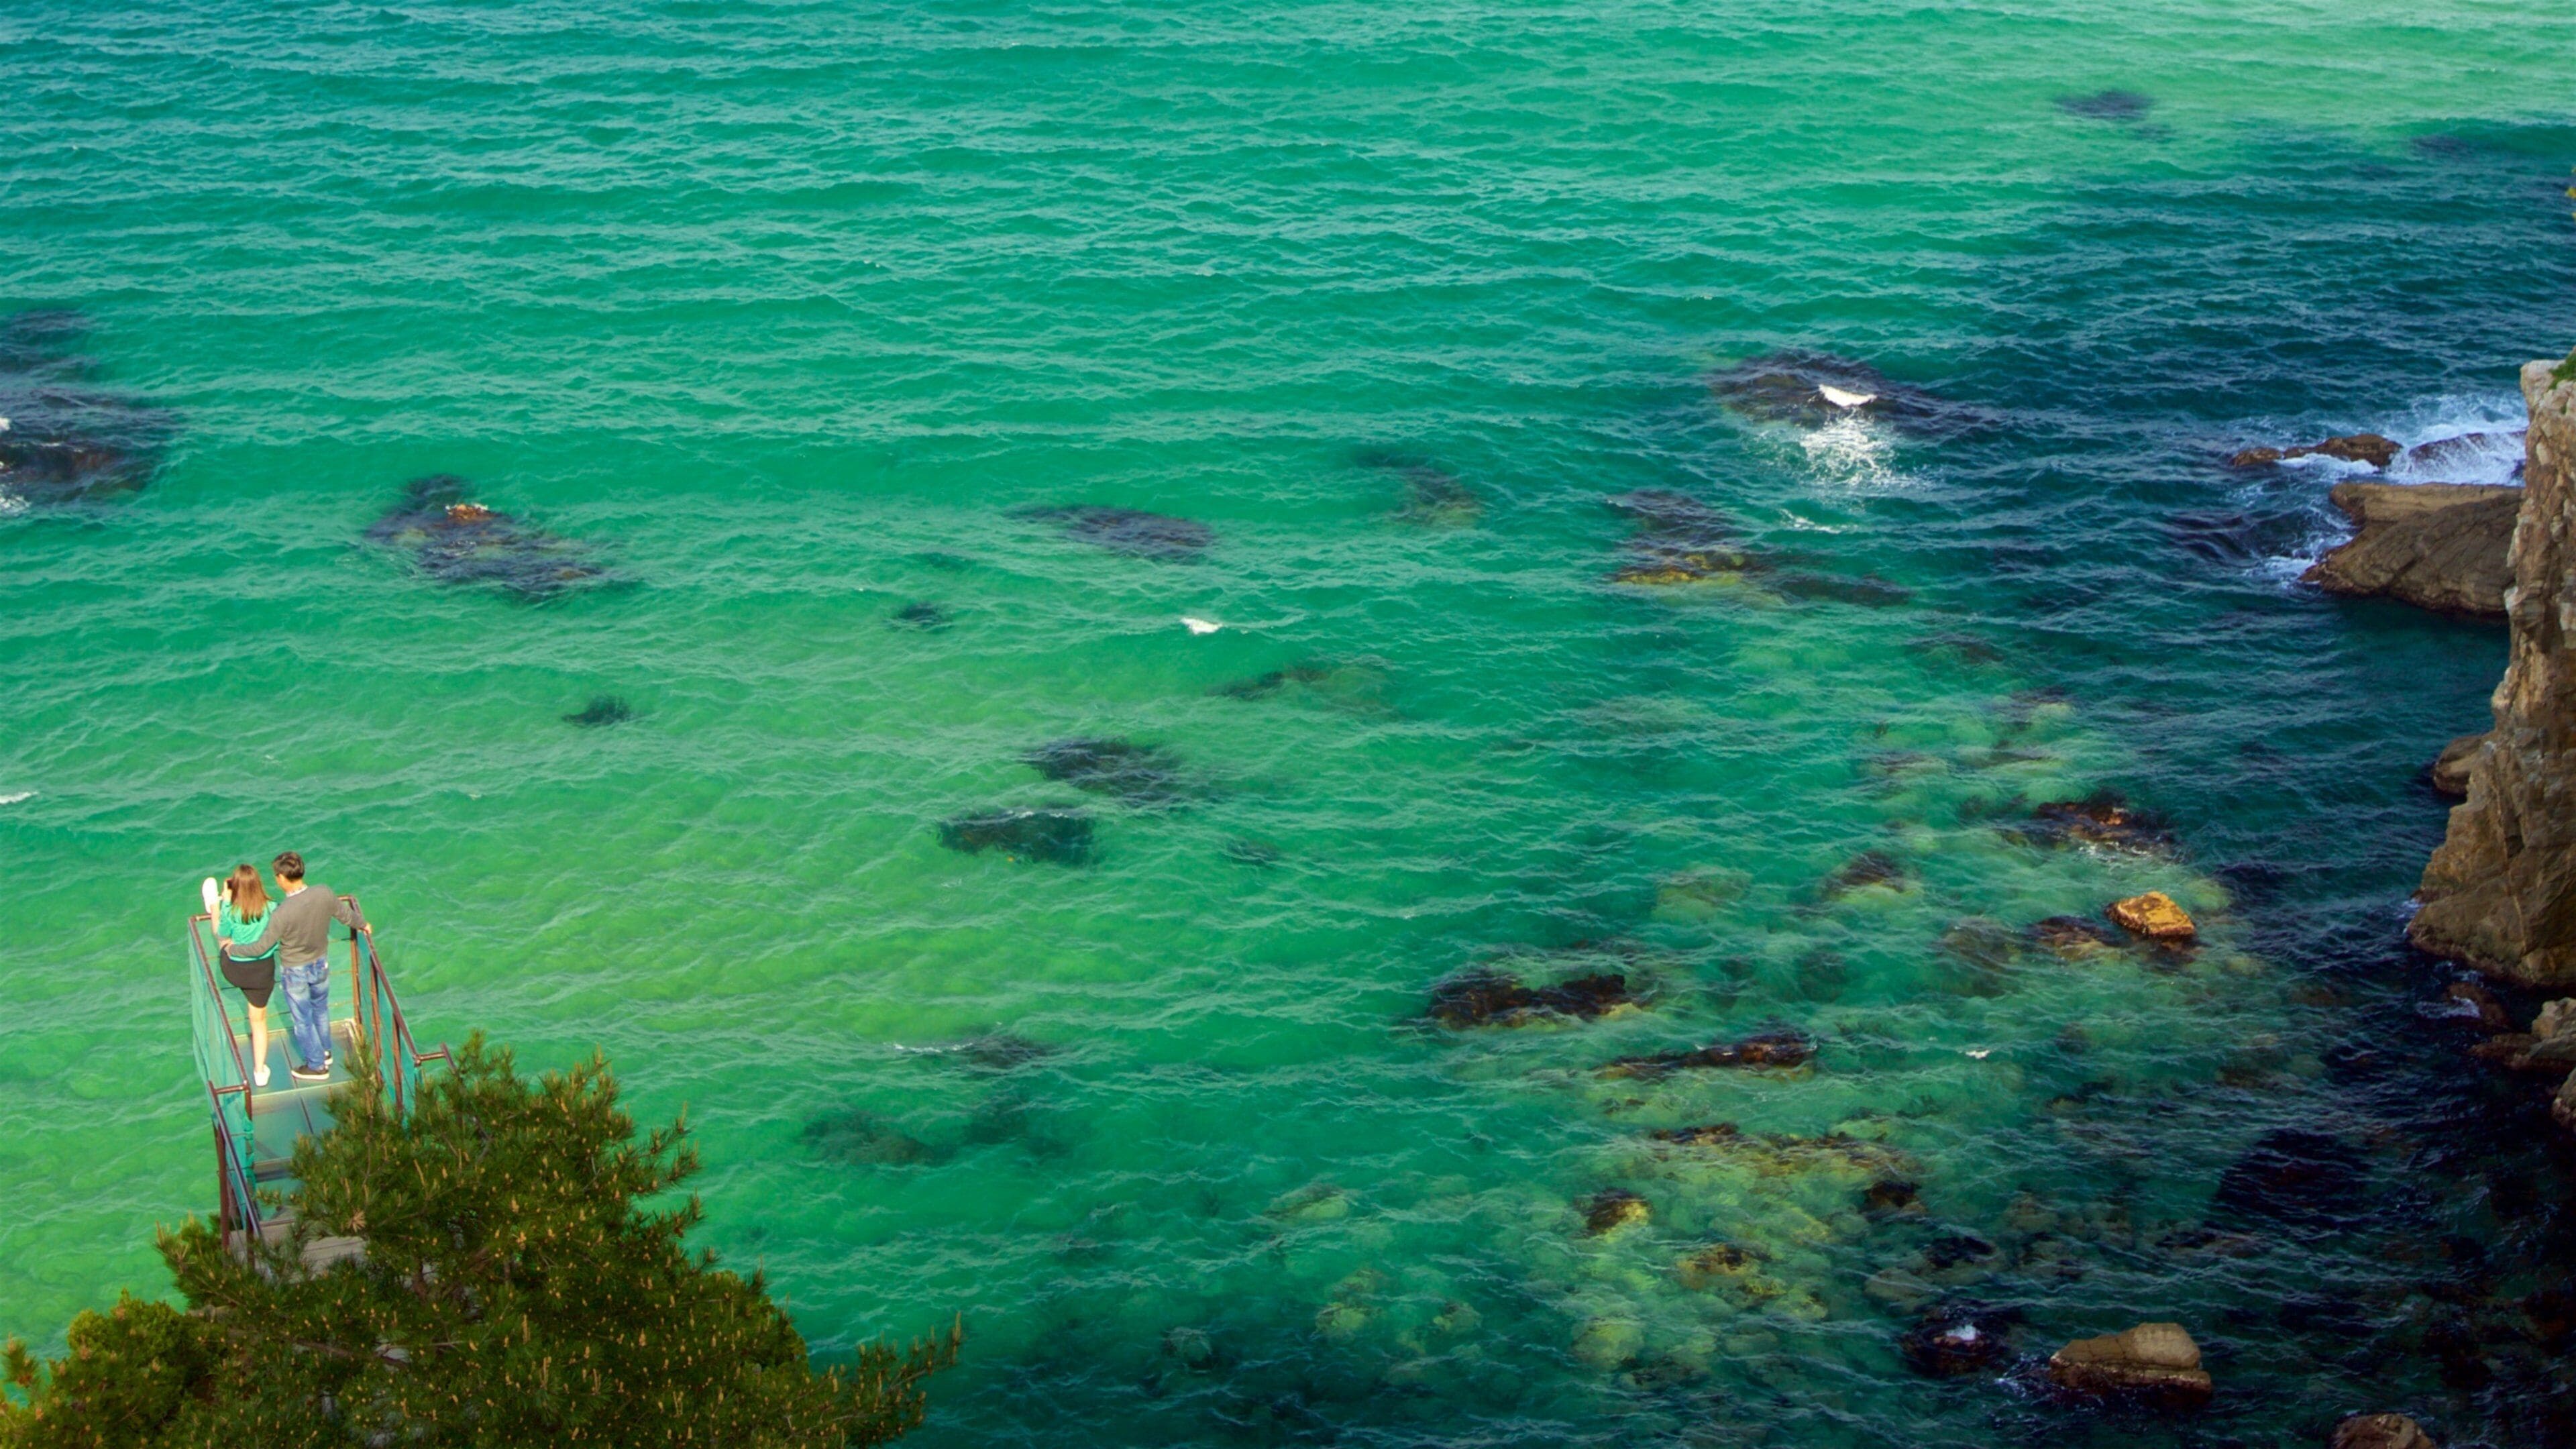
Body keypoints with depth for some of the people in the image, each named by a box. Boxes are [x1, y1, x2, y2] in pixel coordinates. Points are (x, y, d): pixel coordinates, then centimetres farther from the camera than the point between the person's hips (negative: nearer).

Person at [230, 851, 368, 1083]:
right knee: (321, 1010, 29)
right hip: (322, 965, 5)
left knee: (302, 1020, 17)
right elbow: (346, 915, -2)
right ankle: (325, 1052, 49)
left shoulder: (282, 913, -34)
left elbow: (262, 946, -21)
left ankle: (317, 1066, 33)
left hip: (295, 972, -5)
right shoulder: (324, 894, -21)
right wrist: (362, 924, 21)